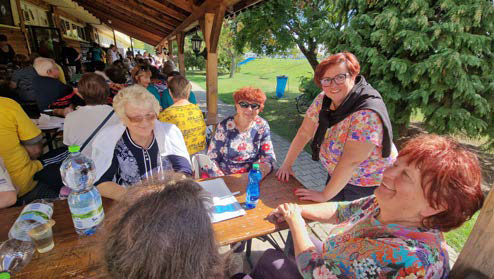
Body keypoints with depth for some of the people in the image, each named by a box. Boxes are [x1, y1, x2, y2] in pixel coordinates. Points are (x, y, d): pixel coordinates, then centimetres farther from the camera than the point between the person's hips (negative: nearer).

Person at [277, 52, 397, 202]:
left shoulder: (367, 113, -32)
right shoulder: (323, 100, -12)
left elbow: (351, 162, -33)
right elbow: (304, 132, -7)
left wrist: (324, 195, -26)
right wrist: (287, 164, -6)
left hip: (368, 185, -5)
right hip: (336, 175, 5)